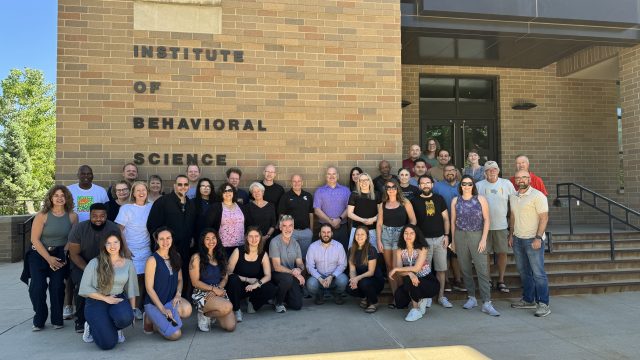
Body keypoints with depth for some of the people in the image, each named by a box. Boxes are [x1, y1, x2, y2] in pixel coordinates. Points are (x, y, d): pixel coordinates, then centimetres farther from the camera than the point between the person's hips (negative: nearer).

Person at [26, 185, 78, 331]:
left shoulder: (72, 216, -6)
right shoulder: (42, 215, -11)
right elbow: (35, 239, -11)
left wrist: (65, 256, -10)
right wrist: (48, 258, -14)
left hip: (60, 255, 1)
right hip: (39, 254, 0)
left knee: (57, 286, -9)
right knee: (37, 286, -11)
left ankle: (57, 319, 8)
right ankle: (39, 320, 8)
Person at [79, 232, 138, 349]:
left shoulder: (128, 264, 3)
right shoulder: (95, 263, -7)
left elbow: (131, 289, 9)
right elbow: (85, 288, -8)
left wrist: (132, 310, 5)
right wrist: (105, 298, -14)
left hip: (118, 299, 3)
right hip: (96, 302, -2)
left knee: (125, 317, -36)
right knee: (108, 344, -19)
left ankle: (116, 328, 5)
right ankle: (92, 327, 17)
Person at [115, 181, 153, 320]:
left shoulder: (151, 207, 6)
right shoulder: (126, 208, -2)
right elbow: (119, 230, -3)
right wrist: (125, 248, -8)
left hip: (146, 250, 3)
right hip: (130, 251, -2)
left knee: (142, 278, -1)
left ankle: (137, 307, 8)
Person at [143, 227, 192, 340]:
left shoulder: (176, 256, 5)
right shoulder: (152, 260, -12)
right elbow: (149, 288, -11)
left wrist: (178, 294, -9)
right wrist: (163, 309, -17)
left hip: (171, 300, 5)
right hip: (154, 303, -5)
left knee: (187, 309, -30)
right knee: (175, 334, -21)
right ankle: (151, 320, 7)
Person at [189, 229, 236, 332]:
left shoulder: (221, 256, 14)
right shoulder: (197, 257, -2)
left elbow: (225, 278, 11)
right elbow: (195, 282, -6)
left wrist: (219, 288, -10)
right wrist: (213, 288, -15)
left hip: (219, 293, 5)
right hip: (201, 294, -5)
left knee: (230, 327, -14)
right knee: (228, 306, -32)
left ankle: (212, 314, 17)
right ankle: (204, 315, -3)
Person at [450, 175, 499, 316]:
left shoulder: (480, 199, 1)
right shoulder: (455, 201, 7)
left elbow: (486, 220, 0)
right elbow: (453, 221, 10)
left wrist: (483, 239, -7)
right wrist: (453, 240, 8)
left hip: (477, 236, -2)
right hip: (460, 236, 2)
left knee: (482, 269, -7)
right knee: (465, 269, 7)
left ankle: (486, 303, -6)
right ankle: (471, 298, 19)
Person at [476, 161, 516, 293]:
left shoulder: (506, 184, 4)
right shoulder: (479, 185, 2)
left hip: (501, 225, 1)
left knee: (502, 252, 4)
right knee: (485, 253, 5)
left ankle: (501, 281, 16)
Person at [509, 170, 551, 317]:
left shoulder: (537, 196, -11)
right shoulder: (513, 197, 11)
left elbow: (544, 218, -14)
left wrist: (538, 238, -20)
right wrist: (511, 234, 14)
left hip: (533, 240, -7)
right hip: (517, 239, 7)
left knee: (538, 273, -5)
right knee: (524, 272, 14)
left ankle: (543, 304, 2)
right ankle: (528, 300, 24)